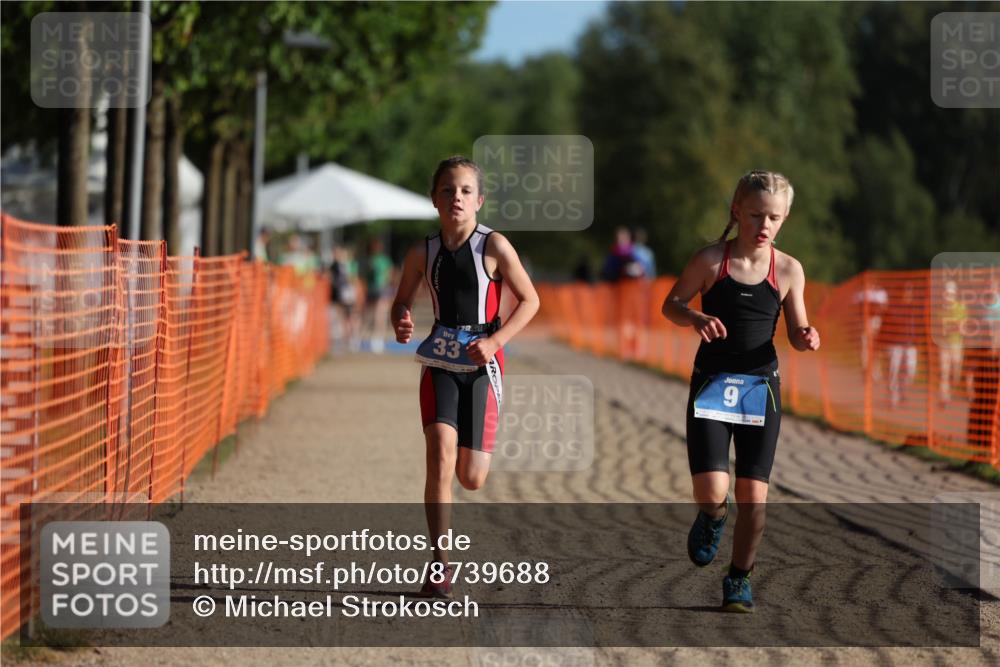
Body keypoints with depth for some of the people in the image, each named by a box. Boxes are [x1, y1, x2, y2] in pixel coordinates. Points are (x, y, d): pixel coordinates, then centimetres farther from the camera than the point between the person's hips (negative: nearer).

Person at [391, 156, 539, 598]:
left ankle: (472, 453, 42)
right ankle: (440, 565, -14)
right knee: (440, 451, -19)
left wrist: (494, 341, -16)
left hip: (481, 364, -1)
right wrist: (401, 324, -10)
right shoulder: (423, 253, 0)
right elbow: (402, 301, 13)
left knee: (471, 478, 0)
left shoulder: (494, 246, -9)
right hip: (440, 362, 1)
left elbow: (529, 300, -4)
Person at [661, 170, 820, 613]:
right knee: (711, 492, -13)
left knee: (753, 495, 1)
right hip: (712, 384, -2)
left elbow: (796, 332, 7)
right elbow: (671, 305, 3)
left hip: (761, 387, 2)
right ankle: (713, 518, 25)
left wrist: (808, 339, -16)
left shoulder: (788, 270, -1)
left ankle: (739, 580, 20)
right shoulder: (710, 260, -7)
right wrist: (695, 319, -18)